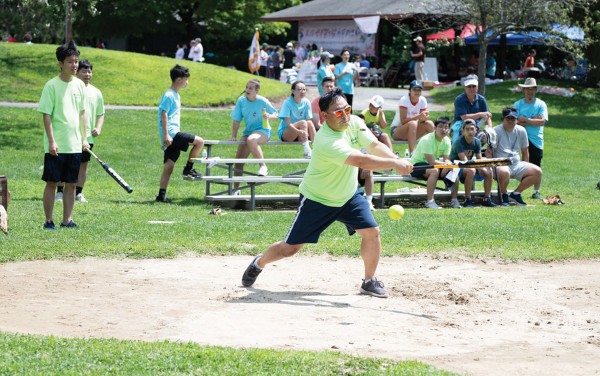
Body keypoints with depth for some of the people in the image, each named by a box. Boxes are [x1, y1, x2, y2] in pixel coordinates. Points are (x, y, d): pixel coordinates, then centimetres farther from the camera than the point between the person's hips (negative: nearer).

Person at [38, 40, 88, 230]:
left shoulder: (79, 85, 8)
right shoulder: (52, 85, -8)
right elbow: (46, 115, -9)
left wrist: (84, 138, 13)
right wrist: (51, 141, -15)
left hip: (75, 144, 5)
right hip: (56, 146, -5)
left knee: (71, 183, 7)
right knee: (52, 182, 0)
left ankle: (67, 219, 14)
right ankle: (48, 221, 6)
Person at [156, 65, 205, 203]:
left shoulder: (175, 95, 20)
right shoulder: (169, 95, -11)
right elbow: (164, 115, -17)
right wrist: (166, 135, -23)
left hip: (173, 135, 10)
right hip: (171, 134, -10)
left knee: (168, 166, 7)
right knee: (199, 141, -11)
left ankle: (161, 195, 7)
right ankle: (188, 169, -1)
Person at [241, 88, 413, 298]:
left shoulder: (354, 123, -10)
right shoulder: (327, 142, -35)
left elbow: (375, 146, -14)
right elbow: (361, 161, -43)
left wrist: (396, 159, -33)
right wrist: (394, 164, -45)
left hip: (348, 196, 6)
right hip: (317, 200, -6)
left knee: (372, 232, -9)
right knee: (290, 249, 1)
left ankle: (369, 281, 8)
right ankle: (258, 264, 30)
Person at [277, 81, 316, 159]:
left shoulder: (306, 102, -2)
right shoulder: (287, 103, -14)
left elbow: (310, 121, -6)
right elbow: (287, 123, -21)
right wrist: (299, 131, -39)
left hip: (300, 134, 4)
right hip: (285, 133, -4)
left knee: (309, 123, -26)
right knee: (303, 122, -30)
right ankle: (307, 152, -39)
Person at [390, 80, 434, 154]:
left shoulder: (422, 100, -3)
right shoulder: (404, 100, -18)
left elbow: (421, 120, -6)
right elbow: (403, 121, -26)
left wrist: (424, 118, -30)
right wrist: (418, 116, -37)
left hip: (412, 132, 5)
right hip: (396, 130, -5)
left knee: (429, 124, -18)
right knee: (413, 124, -35)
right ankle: (412, 154, -39)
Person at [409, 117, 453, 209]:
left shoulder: (446, 141, -1)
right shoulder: (427, 140, -24)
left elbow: (446, 159, -4)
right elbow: (431, 162, -27)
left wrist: (447, 164, -27)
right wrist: (445, 164, -22)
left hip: (431, 165, 8)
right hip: (416, 165, -8)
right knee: (434, 170, -36)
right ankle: (429, 201, -34)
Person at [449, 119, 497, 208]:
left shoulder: (477, 142, 2)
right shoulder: (459, 142, -19)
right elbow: (464, 161, -26)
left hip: (469, 166, 7)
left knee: (489, 171, -11)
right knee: (471, 170, -36)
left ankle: (487, 199, -3)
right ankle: (467, 200, -30)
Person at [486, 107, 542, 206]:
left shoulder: (521, 131, 10)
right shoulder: (496, 131, -5)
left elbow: (525, 151, 18)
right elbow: (489, 152, -9)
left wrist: (525, 170, 13)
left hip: (516, 164, 6)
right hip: (501, 164, -6)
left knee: (537, 172, -14)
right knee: (504, 172, -41)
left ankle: (515, 194, -3)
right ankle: (504, 196, -10)